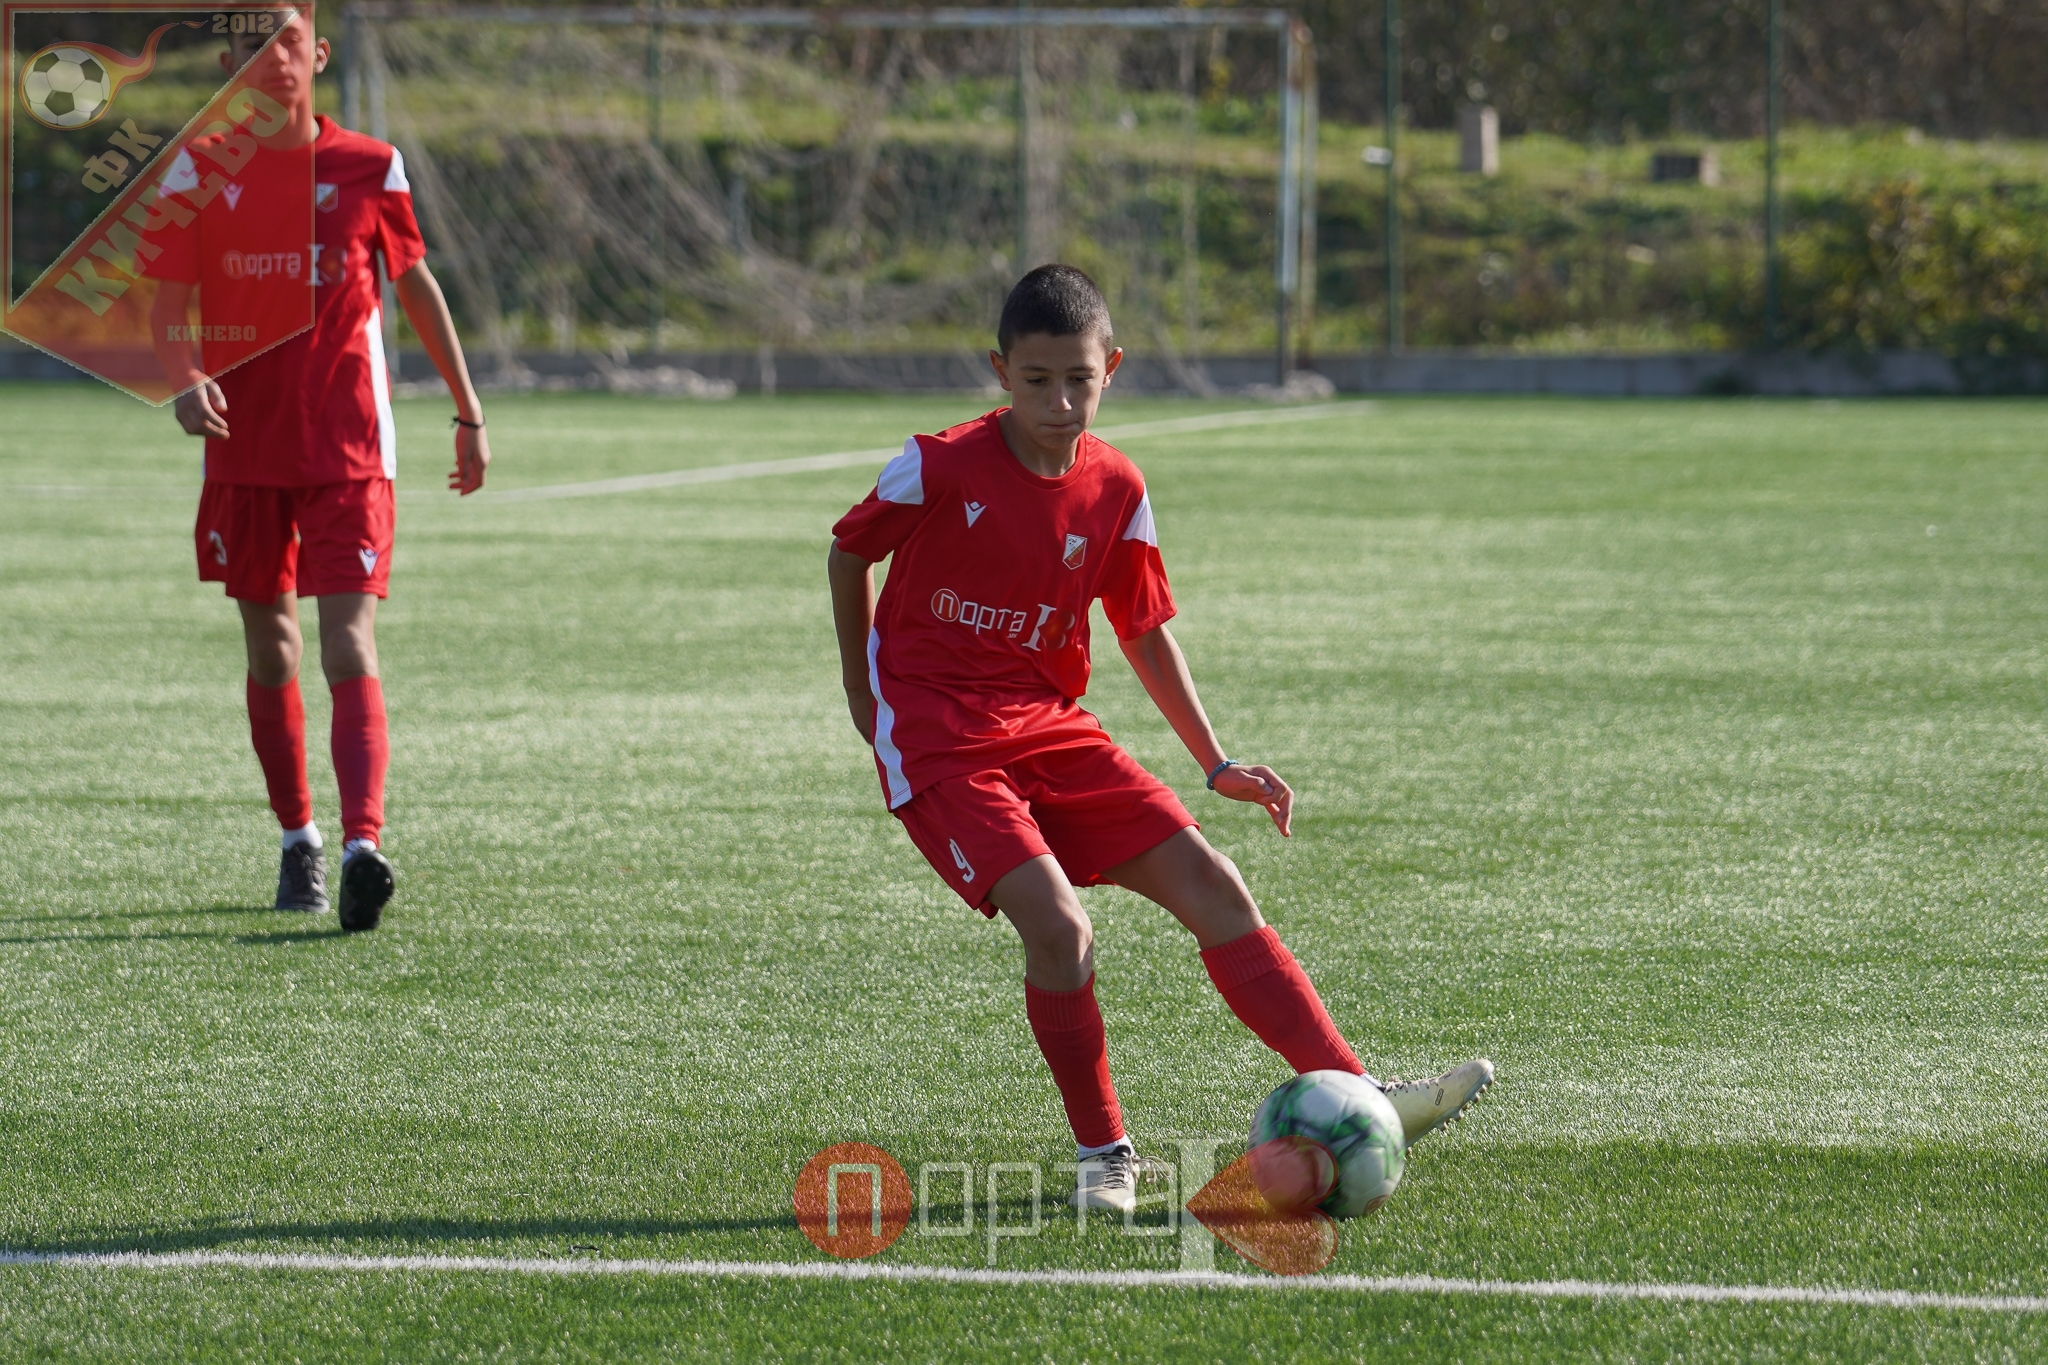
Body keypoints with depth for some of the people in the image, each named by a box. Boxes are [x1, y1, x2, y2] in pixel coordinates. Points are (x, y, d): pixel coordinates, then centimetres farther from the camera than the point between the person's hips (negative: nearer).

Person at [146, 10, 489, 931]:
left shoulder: (368, 169, 0)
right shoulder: (199, 172, 1)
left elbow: (416, 286, 13)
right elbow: (167, 308, -2)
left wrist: (468, 413, 16)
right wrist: (185, 379, -24)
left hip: (349, 451, -2)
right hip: (245, 450, 2)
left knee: (349, 652, -15)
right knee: (270, 652, 12)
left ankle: (363, 843, -28)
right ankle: (297, 842, 28)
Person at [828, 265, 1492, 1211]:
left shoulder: (1113, 491, 0)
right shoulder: (940, 468, -14)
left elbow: (1145, 632, 13)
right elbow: (849, 554, 4)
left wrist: (1216, 764, 8)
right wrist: (863, 689, 11)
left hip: (1048, 727, 5)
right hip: (936, 737, -5)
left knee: (1208, 882, -6)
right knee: (1057, 928, -23)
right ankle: (1102, 1153, -4)